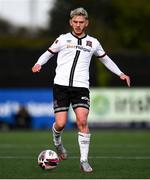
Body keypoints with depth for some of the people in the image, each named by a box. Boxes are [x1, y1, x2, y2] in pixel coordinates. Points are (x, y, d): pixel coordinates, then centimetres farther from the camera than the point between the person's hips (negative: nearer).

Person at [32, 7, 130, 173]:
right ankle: (57, 141, 28)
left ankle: (84, 160, -9)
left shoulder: (93, 43, 15)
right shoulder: (63, 39, 8)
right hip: (61, 85, -1)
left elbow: (105, 59, 29)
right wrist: (39, 64, -6)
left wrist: (120, 73, 24)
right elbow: (49, 53, 14)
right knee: (61, 123, -10)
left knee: (82, 121, -17)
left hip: (81, 86, 1)